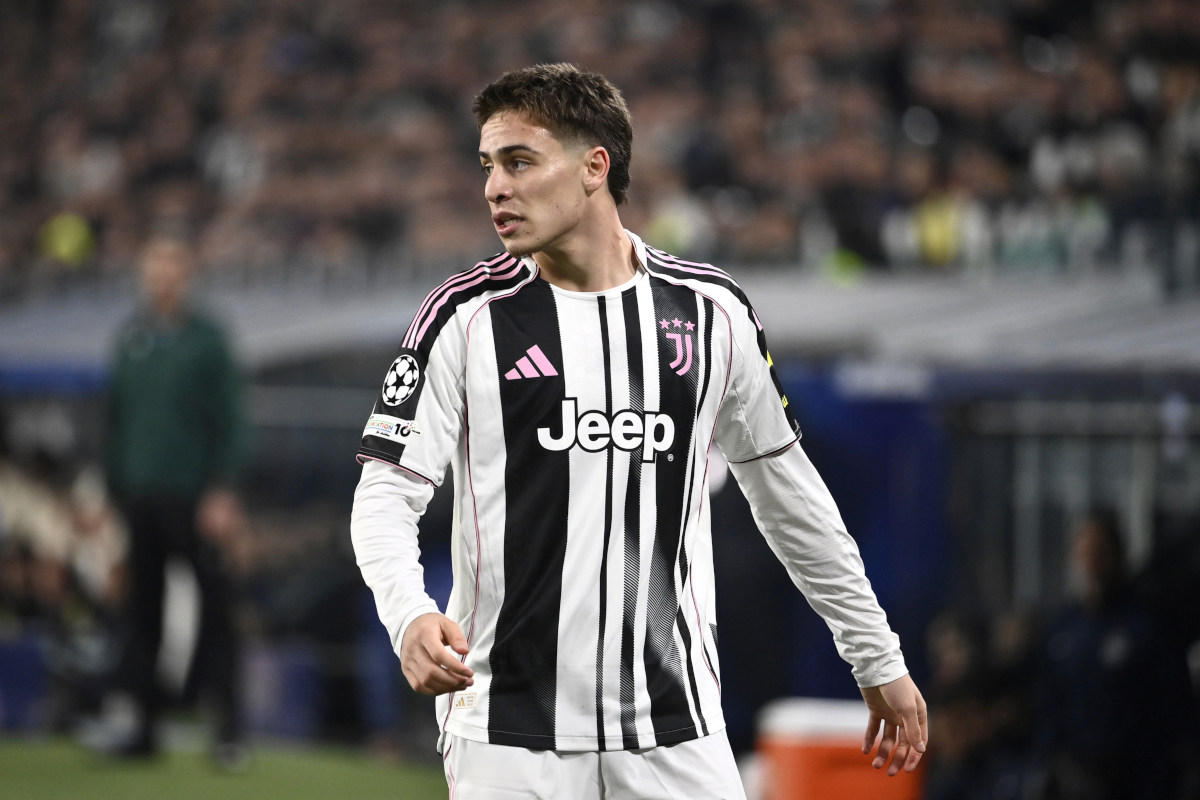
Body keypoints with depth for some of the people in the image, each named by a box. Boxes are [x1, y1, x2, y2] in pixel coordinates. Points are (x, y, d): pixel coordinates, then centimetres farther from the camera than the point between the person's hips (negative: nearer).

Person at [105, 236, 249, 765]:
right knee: (143, 610, 7)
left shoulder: (205, 340, -3)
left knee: (213, 608, -3)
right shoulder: (131, 339, 9)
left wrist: (222, 493, -12)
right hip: (140, 498, 4)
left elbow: (229, 420, -6)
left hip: (193, 498, -4)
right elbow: (116, 415, 14)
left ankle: (228, 725, 1)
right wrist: (114, 483, 10)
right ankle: (144, 722, 12)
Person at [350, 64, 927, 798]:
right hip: (506, 733, -2)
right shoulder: (466, 317, -1)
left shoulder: (712, 312, 6)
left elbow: (787, 493, 16)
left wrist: (878, 659, 19)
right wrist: (410, 617, -25)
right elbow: (387, 493, -4)